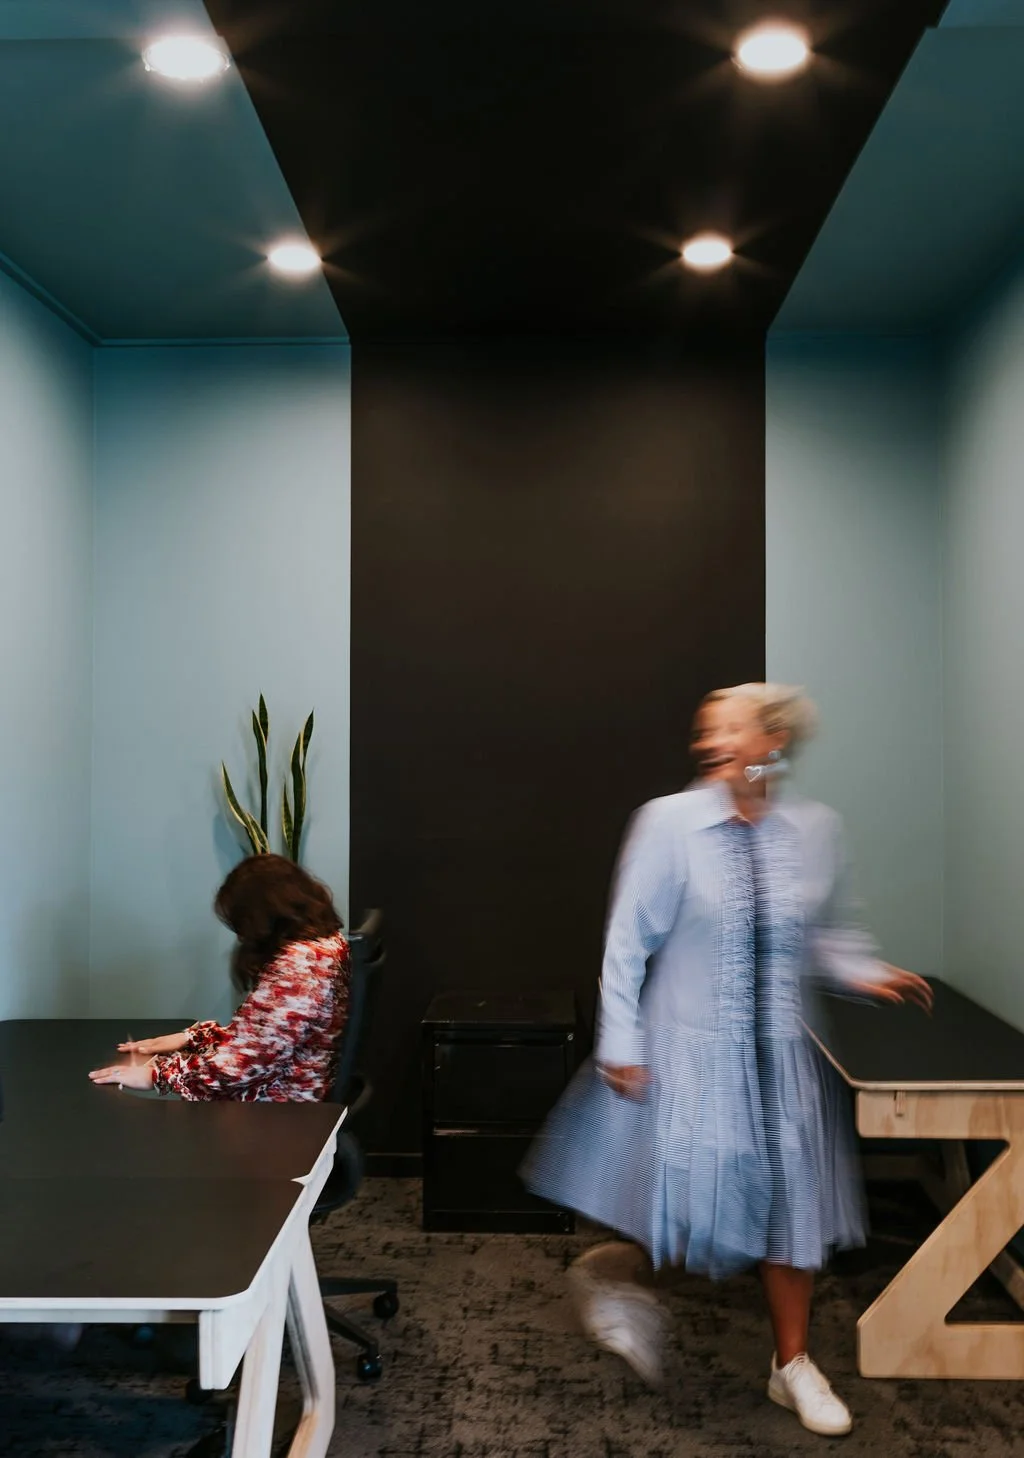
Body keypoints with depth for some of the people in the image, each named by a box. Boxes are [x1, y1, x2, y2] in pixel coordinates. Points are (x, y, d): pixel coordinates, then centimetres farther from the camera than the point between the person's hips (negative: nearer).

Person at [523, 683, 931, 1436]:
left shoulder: (816, 829, -4)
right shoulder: (670, 821, -14)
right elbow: (630, 938, -10)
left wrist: (863, 973, -6)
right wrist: (621, 1044, -9)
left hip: (779, 1056, 4)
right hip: (687, 1049, -3)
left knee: (793, 1201, 12)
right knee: (684, 1193, 5)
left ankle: (794, 1364, 35)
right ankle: (629, 1275, 39)